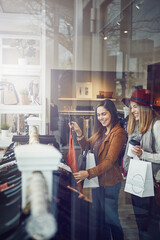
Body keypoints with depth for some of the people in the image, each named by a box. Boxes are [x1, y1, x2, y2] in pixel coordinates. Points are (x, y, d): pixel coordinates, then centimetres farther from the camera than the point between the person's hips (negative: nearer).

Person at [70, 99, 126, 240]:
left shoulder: (118, 133, -15)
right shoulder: (101, 131, 11)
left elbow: (109, 161, -21)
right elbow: (87, 146, 16)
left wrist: (88, 173, -29)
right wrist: (79, 133, -3)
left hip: (109, 182, -8)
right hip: (97, 179, 8)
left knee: (111, 217, 5)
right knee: (100, 216, 17)